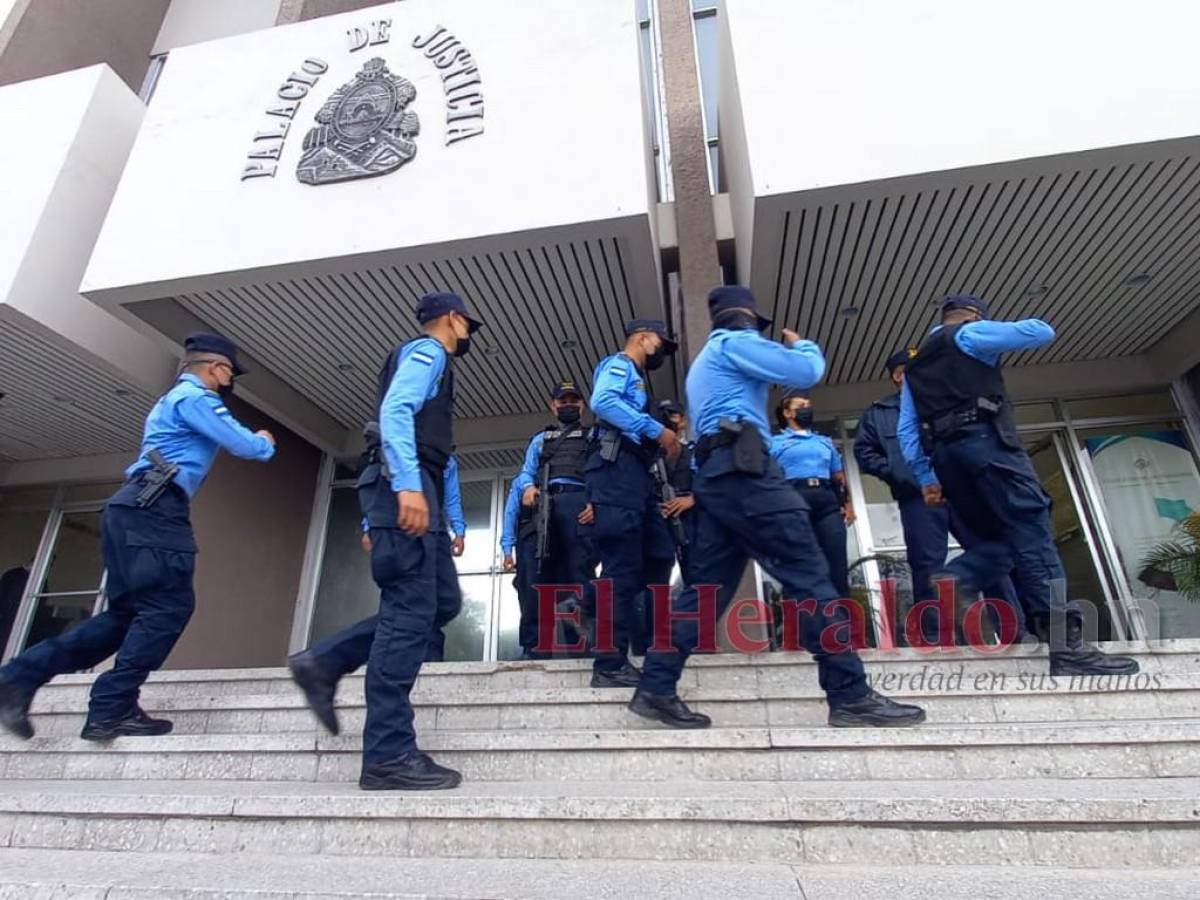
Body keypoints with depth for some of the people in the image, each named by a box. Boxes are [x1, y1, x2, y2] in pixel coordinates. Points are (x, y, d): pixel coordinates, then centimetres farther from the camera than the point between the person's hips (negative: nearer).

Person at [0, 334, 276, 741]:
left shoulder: (174, 400, 28)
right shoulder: (196, 398, -5)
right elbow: (245, 446, -11)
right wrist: (266, 442, 12)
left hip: (133, 509, 10)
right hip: (153, 510, -10)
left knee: (127, 612, 10)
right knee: (169, 606, -10)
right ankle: (112, 710, -9)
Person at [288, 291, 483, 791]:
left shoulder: (426, 359, 30)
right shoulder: (427, 351, 1)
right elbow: (394, 412, -17)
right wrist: (408, 484, -29)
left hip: (413, 490, 10)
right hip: (407, 490, -10)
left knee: (442, 598, 9)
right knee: (410, 612, -12)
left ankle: (324, 662, 10)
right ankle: (388, 755, -8)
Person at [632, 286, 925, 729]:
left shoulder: (704, 362, 33)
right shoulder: (736, 342, 3)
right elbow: (806, 372, -3)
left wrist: (778, 353, 32)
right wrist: (801, 344, 19)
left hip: (714, 476, 10)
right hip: (743, 470, -10)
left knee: (706, 588, 4)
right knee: (810, 575, -9)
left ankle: (655, 689, 2)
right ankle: (851, 696, -7)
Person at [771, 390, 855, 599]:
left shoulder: (825, 442, 29)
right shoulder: (775, 442, 16)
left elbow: (839, 476, 24)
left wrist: (848, 503, 9)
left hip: (828, 502, 3)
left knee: (837, 566, -6)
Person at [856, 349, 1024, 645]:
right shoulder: (878, 413, 14)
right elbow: (864, 451, 6)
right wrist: (894, 472, -7)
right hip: (917, 497, -2)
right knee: (927, 566, -3)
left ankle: (1017, 631, 9)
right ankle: (934, 640, 3)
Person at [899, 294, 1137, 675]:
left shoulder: (914, 365, 27)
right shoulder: (970, 334, 10)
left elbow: (906, 430, 18)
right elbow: (1043, 332, 6)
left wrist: (925, 477, 16)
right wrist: (1013, 329, 29)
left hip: (946, 452, 7)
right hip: (985, 440, -7)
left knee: (997, 537, 12)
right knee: (1032, 530, -11)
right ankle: (1066, 646, -17)